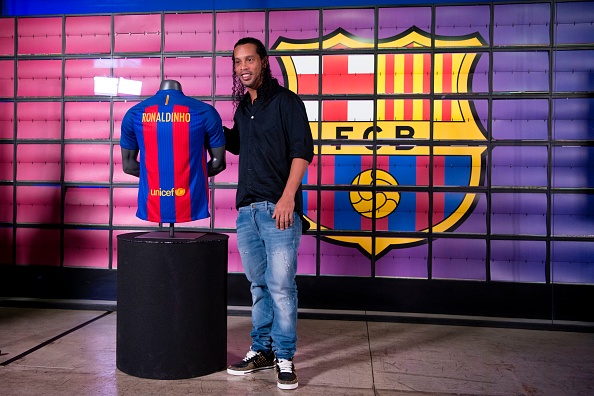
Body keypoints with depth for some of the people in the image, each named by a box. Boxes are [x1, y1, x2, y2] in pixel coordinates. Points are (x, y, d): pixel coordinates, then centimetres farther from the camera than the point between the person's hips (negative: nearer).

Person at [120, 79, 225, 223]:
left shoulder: (134, 114, 6)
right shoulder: (205, 112, 0)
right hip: (193, 209, -1)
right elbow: (218, 162, 4)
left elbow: (128, 165, 10)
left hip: (151, 210, 2)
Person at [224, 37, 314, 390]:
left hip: (277, 208, -6)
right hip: (247, 209, 7)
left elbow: (302, 151, -10)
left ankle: (285, 358, 8)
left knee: (281, 286, -4)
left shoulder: (286, 101, -2)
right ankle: (262, 350, 24)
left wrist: (287, 197, -18)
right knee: (259, 285, 13)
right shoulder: (242, 108, 18)